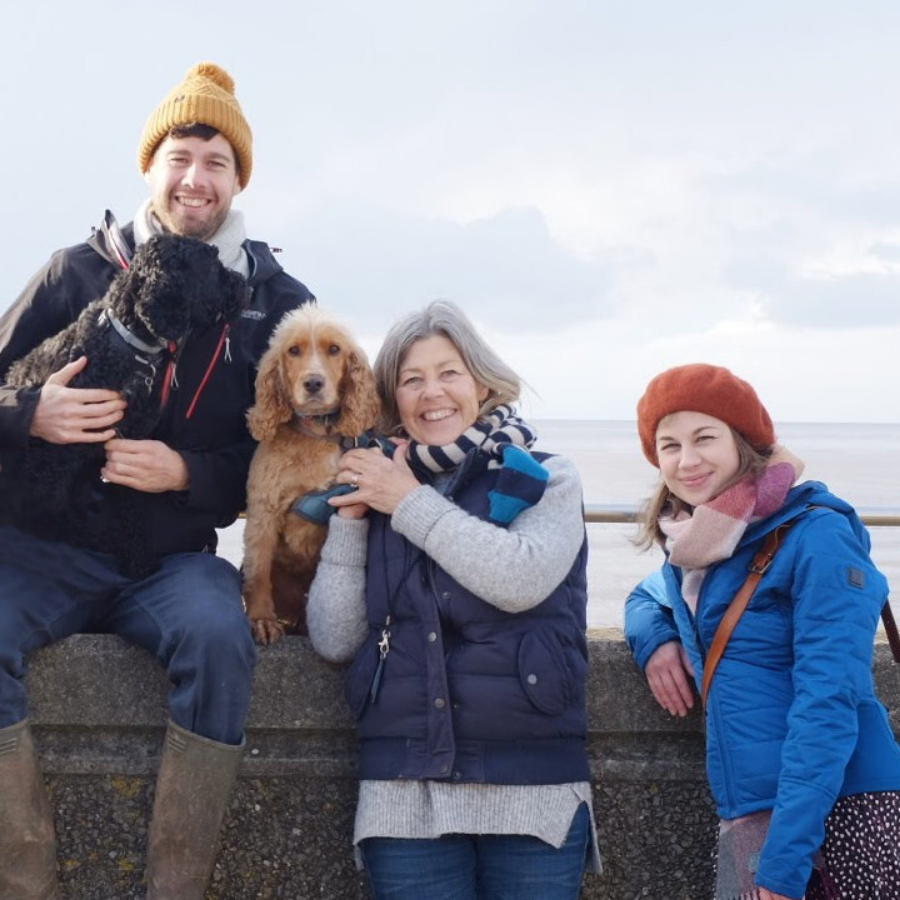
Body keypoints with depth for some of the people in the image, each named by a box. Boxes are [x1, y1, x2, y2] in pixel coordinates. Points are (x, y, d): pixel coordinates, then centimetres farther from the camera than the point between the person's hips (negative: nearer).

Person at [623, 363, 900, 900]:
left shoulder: (816, 534, -10)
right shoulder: (694, 548, 9)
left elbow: (827, 704, -16)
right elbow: (647, 596, 30)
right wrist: (653, 636, 5)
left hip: (840, 816, -6)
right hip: (748, 821, 6)